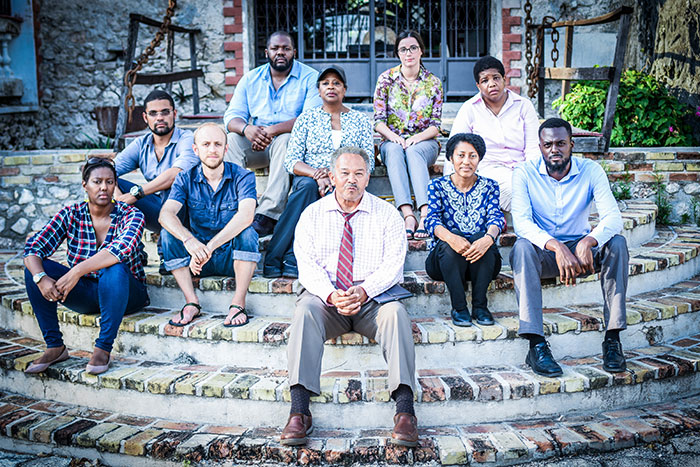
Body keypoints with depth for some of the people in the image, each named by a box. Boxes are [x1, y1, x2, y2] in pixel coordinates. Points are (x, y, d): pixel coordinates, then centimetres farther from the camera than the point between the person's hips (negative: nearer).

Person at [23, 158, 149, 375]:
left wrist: (77, 271, -40)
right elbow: (33, 247, -11)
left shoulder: (130, 215, -12)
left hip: (125, 293, -4)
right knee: (34, 268, -15)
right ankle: (54, 346, -9)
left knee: (114, 270, -36)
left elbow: (122, 249, -33)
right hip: (83, 293, 4)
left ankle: (103, 349, -25)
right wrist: (41, 278, -31)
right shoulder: (71, 214, -3)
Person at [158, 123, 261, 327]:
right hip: (199, 258, 3)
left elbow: (245, 216, -29)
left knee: (247, 233, -31)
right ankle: (191, 302, -18)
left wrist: (209, 247, -39)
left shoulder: (242, 176, -9)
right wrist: (189, 240, -40)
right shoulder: (186, 179, -1)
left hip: (232, 257, -3)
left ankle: (238, 303, -25)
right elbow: (165, 214, -19)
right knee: (169, 234, -20)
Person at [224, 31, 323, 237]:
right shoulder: (251, 78, 12)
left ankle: (268, 215, -42)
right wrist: (246, 129, -21)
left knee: (285, 140, -36)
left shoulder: (310, 78, -1)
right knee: (231, 139, -24)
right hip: (255, 144, 4)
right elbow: (232, 116, 5)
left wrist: (273, 130, -27)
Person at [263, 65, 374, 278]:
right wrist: (316, 174, -18)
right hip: (309, 179, 0)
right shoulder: (307, 118, 13)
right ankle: (274, 259, -38)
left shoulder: (360, 120, 15)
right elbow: (291, 160, 3)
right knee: (308, 185, -36)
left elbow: (368, 162, 5)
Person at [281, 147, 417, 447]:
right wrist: (332, 295, -20)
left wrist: (364, 291, -20)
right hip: (326, 297, 1)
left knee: (395, 312, -32)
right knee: (305, 309, -31)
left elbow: (393, 264, -2)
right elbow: (307, 265, -1)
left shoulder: (387, 214, 8)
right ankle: (299, 411, -35)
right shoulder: (312, 214, 11)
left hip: (373, 296, 0)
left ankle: (405, 411, -35)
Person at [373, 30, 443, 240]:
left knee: (413, 151, -36)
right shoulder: (386, 79, 5)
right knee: (395, 151, -36)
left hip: (424, 142, 0)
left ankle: (425, 214, -52)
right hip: (392, 141, 0)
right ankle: (408, 215, -51)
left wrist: (417, 138, -17)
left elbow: (436, 125, 2)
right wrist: (393, 136, -20)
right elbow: (378, 121, 0)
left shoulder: (433, 82, 6)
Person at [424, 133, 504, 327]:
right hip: (446, 260, -1)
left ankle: (479, 305, -21)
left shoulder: (489, 186, 8)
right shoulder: (438, 186, 4)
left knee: (481, 237, -31)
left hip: (482, 260, 1)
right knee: (450, 243, -33)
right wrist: (451, 238, -36)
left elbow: (496, 217, -9)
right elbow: (432, 220, -12)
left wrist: (488, 238, -35)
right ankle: (458, 307, -23)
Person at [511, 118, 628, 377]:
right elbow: (521, 222, -22)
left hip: (581, 250, 2)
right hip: (544, 253, -2)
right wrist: (556, 246, -40)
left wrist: (588, 241, -39)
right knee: (522, 247, -34)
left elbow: (613, 217, -18)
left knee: (617, 243, -26)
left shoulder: (591, 171, -6)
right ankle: (536, 345, -38)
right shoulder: (524, 173, -9)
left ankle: (612, 338, -22)